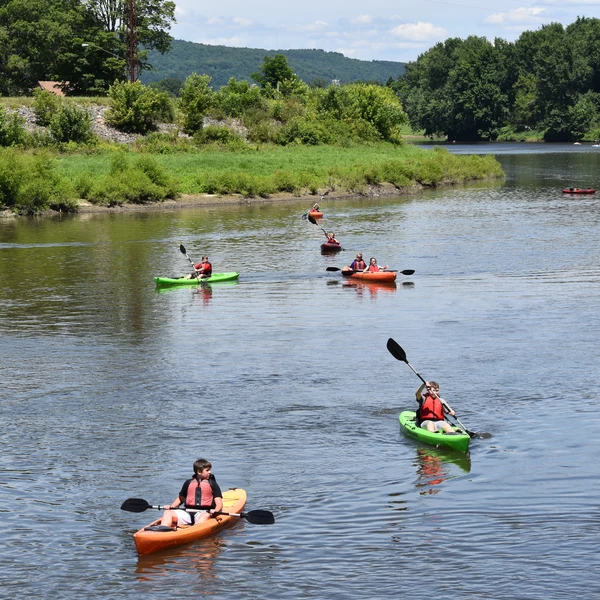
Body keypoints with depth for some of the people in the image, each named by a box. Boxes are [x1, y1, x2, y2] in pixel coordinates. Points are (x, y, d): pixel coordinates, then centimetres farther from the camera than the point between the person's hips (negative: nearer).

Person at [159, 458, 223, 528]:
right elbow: (180, 498, 27)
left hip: (204, 512, -3)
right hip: (187, 512, 3)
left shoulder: (213, 484, 11)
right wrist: (171, 507, 9)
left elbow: (219, 502, 3)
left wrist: (215, 511, -20)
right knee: (168, 513, -17)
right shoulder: (188, 483, 18)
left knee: (205, 516, -39)